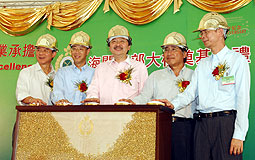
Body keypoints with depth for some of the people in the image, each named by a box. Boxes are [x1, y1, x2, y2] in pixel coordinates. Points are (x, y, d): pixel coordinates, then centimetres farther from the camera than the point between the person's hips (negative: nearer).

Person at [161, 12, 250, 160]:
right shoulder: (202, 64, 19)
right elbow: (190, 92, 13)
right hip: (202, 124, 5)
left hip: (226, 122, -5)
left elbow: (243, 99, -5)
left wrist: (239, 135, -12)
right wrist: (173, 105, -7)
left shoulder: (238, 60, 2)